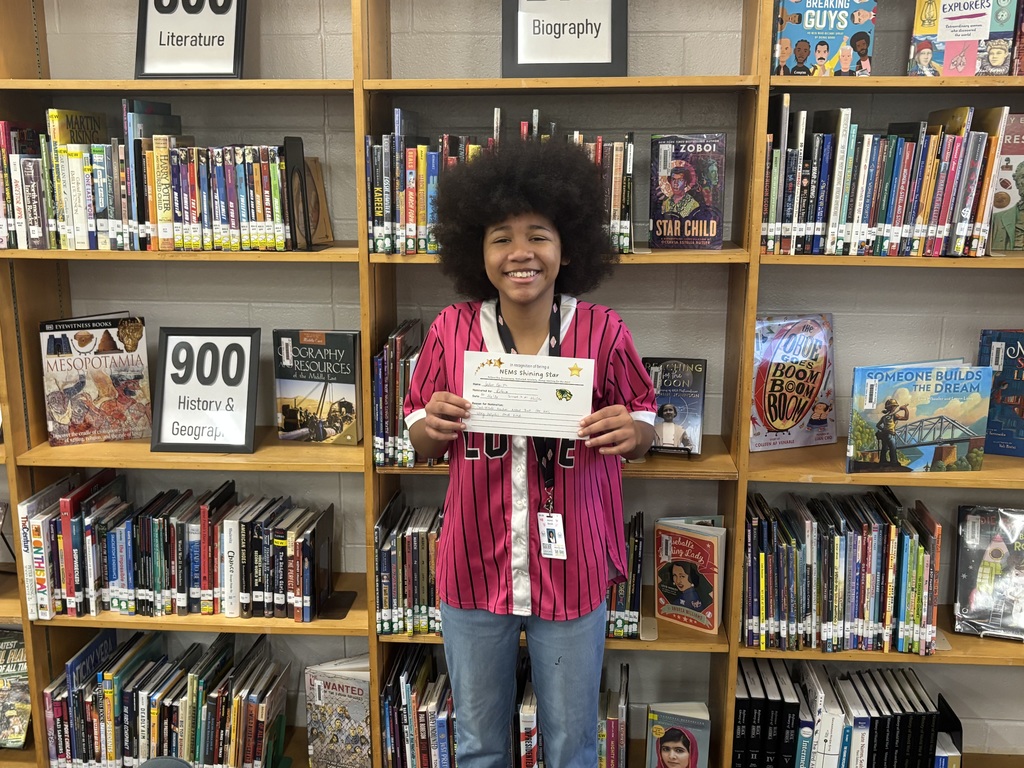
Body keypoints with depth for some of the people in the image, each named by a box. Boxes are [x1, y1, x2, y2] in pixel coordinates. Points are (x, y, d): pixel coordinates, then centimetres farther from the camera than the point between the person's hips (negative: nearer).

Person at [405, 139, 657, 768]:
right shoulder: (451, 330, -7)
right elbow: (420, 441, 3)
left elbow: (645, 421, 2)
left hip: (571, 571, -1)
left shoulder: (603, 331, -10)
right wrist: (433, 425, -20)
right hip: (475, 568, 1)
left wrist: (633, 432, -21)